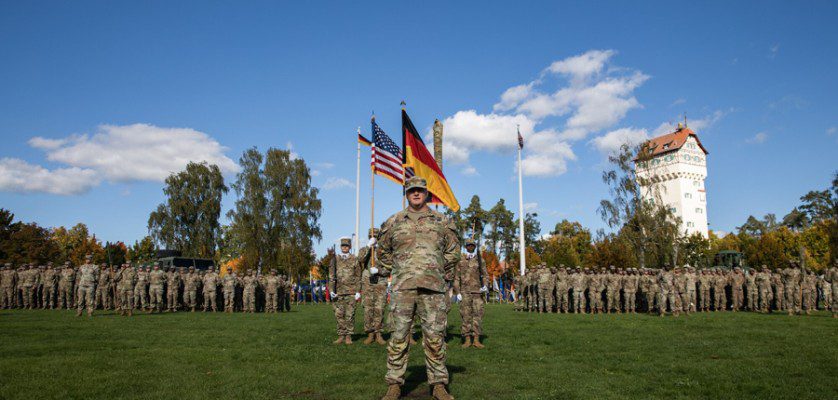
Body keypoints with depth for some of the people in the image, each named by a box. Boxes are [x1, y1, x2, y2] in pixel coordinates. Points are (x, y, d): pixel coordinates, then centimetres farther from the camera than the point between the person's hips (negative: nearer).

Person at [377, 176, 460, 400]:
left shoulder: (441, 222, 11)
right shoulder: (393, 222, 12)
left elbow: (453, 251, 21)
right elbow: (383, 251, 24)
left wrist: (446, 274, 19)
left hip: (434, 288, 0)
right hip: (403, 287, 0)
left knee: (435, 337, 2)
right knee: (399, 336, 0)